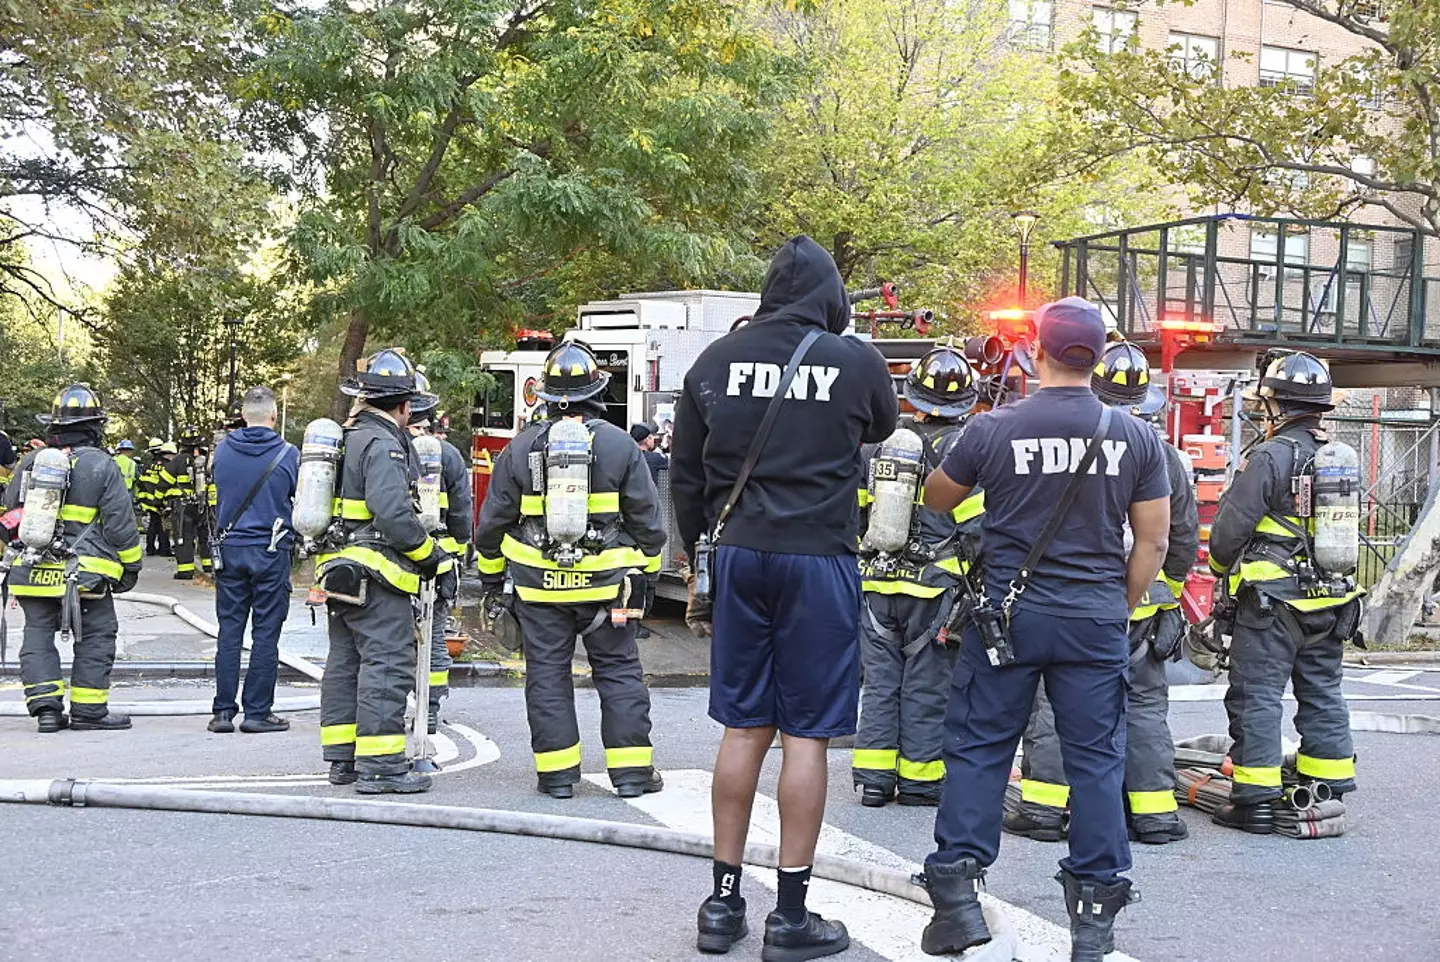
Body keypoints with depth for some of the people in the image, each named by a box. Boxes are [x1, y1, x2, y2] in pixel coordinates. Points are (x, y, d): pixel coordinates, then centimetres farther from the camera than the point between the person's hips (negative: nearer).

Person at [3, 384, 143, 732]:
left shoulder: (31, 462, 7)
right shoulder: (102, 466, -6)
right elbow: (120, 524, -6)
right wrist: (130, 565, 6)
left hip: (32, 570, 4)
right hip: (85, 572, -4)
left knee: (38, 635, 12)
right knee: (96, 638, 5)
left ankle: (44, 704, 5)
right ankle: (89, 710, 7)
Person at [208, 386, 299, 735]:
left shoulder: (222, 451, 1)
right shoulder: (288, 454, -7)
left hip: (230, 549, 3)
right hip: (271, 551, -3)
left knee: (229, 630, 8)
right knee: (266, 632, 2)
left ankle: (223, 711, 8)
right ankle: (257, 712, 5)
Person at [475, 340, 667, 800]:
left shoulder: (521, 448, 1)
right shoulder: (620, 445, -3)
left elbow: (492, 521, 7)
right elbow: (646, 518, 2)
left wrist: (491, 576, 19)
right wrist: (646, 573, 14)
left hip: (539, 585, 1)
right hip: (605, 583, -1)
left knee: (547, 674, 8)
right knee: (619, 672, 8)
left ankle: (557, 772, 10)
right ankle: (632, 770, 9)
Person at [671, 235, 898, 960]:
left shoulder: (715, 361, 4)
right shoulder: (855, 362, -5)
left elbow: (685, 478, 9)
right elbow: (881, 427, 18)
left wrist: (699, 564, 18)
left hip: (740, 554, 4)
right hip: (818, 560, -3)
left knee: (745, 727, 12)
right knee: (807, 734, 2)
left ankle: (723, 901, 18)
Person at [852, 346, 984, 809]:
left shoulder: (878, 441, 7)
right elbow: (975, 526, -11)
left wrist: (858, 565, 18)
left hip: (877, 582, 4)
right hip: (934, 586, -4)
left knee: (880, 680, 10)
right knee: (926, 684, 5)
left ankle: (874, 776, 12)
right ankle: (919, 779, 11)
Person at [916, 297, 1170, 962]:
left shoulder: (994, 428, -6)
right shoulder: (1134, 436, -1)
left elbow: (937, 499, 10)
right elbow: (1153, 541, 3)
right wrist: (1122, 609, 14)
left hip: (1008, 614, -1)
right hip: (1096, 621, 1)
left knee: (978, 747, 8)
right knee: (1095, 758, 7)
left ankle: (957, 897, 8)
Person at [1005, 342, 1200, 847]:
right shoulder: (1168, 458, 3)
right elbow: (1184, 539, 10)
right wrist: (1168, 595, 22)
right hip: (1140, 606, 3)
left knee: (1054, 701, 5)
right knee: (1145, 704, 11)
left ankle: (1044, 806, 7)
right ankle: (1154, 811, 14)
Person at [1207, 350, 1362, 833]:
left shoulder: (1270, 457, -14)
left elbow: (1231, 526, -12)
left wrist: (1222, 566, 6)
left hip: (1273, 599, -7)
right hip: (1332, 600, 7)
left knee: (1256, 696, -1)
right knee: (1322, 694, 15)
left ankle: (1256, 799, 1)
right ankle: (1328, 792, 21)